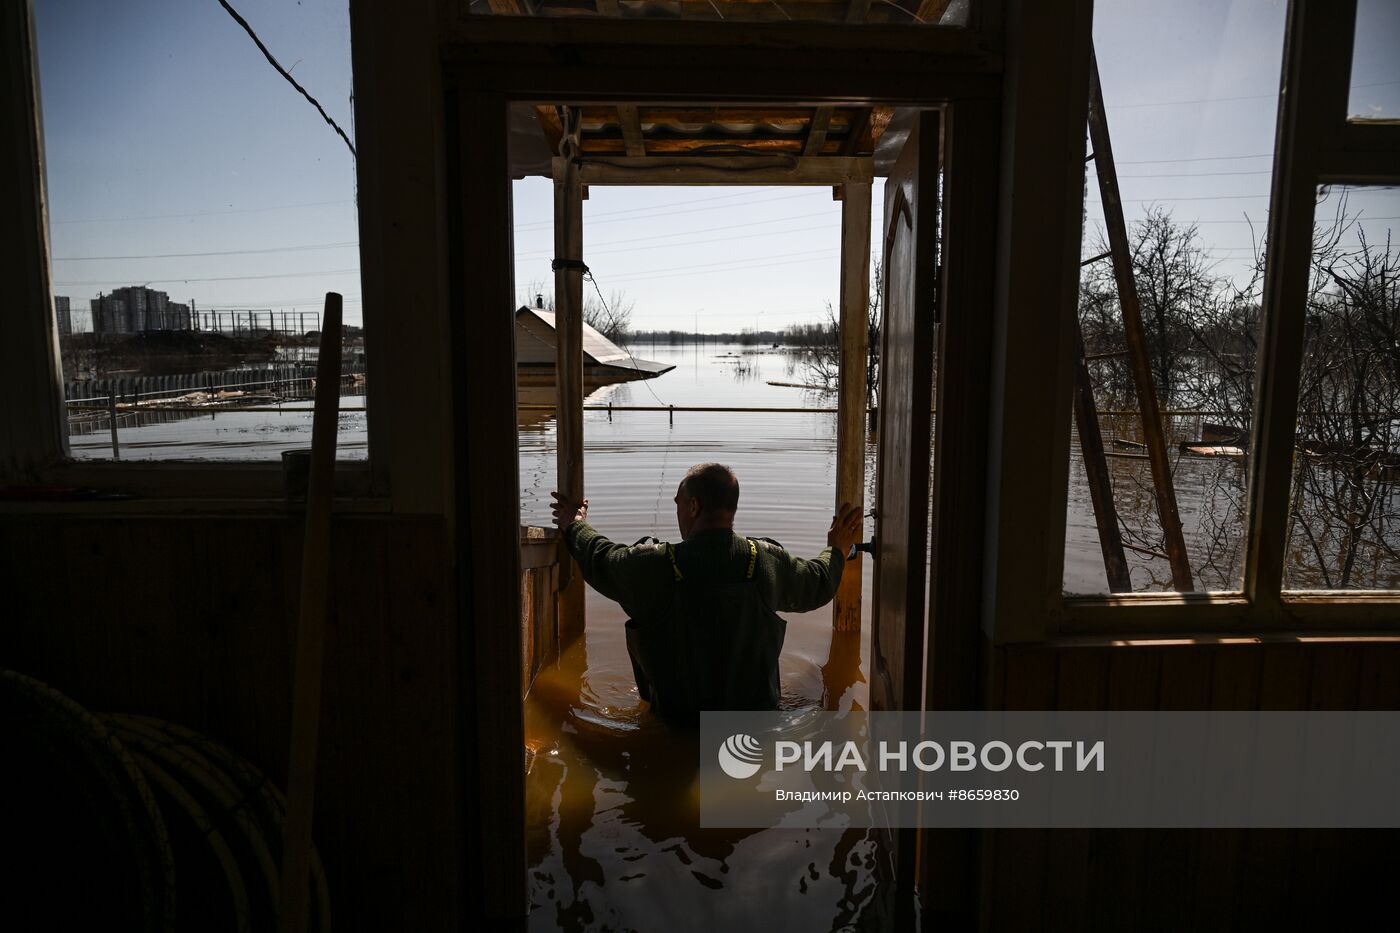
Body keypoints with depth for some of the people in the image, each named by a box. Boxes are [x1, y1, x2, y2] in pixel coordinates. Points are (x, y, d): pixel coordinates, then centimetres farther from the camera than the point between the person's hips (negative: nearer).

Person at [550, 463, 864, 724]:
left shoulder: (653, 565, -22)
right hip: (757, 710, 2)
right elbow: (817, 586, 4)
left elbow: (600, 559, 0)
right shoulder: (769, 560, -17)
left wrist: (574, 526, 22)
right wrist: (836, 550, 27)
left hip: (676, 714, -1)